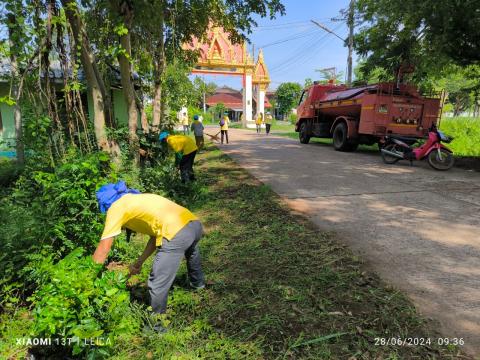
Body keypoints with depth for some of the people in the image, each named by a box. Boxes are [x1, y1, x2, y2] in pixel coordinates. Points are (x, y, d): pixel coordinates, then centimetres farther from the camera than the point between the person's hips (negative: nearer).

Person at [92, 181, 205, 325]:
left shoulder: (116, 206, 9)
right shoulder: (138, 199, 30)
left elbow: (103, 248, 8)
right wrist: (139, 262, 34)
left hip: (177, 233, -9)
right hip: (195, 223, 10)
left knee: (157, 285, 7)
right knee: (191, 252, 42)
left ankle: (157, 324, 26)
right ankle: (198, 282, 66)